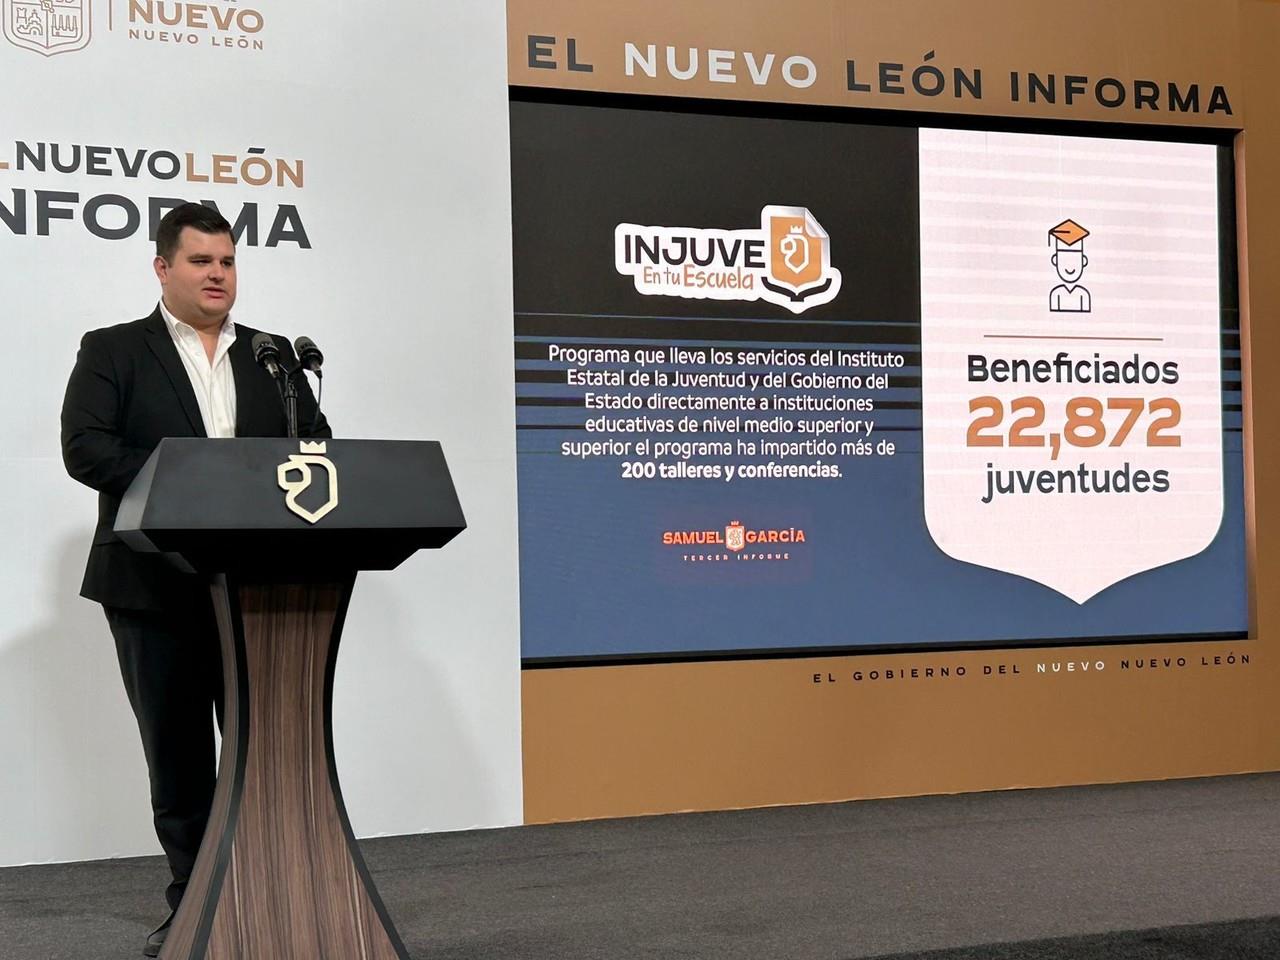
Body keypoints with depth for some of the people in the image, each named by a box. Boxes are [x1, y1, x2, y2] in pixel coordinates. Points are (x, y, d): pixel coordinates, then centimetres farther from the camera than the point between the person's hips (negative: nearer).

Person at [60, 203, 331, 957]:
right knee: (177, 754, 7)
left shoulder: (273, 356, 13)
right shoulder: (113, 352, 3)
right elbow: (84, 447, -10)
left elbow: (318, 445, 8)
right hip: (157, 587, -2)